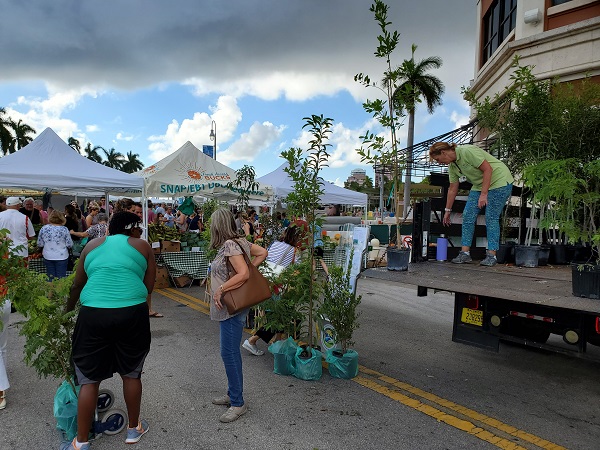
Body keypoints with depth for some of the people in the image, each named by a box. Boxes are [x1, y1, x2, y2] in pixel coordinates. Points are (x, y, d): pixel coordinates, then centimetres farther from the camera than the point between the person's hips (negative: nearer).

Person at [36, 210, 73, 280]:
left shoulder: (43, 228, -2)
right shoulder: (64, 229, -10)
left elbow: (39, 244, 3)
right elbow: (70, 245, -8)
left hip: (47, 257, 3)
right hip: (61, 257, -3)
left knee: (50, 278, 11)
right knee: (61, 279, 3)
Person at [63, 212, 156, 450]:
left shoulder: (92, 245, 16)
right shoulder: (142, 246, 9)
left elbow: (78, 284, 22)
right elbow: (149, 286, 7)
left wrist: (68, 308, 38)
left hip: (93, 314, 1)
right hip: (132, 313, -1)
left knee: (89, 379, 12)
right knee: (131, 373, 16)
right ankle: (134, 428, 32)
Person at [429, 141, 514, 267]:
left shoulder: (467, 151, -23)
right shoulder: (452, 166, 2)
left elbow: (488, 169, -24)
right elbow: (452, 189, 10)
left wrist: (484, 194, -25)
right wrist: (447, 210, 15)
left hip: (499, 181, -8)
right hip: (479, 185, 8)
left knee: (491, 218, -10)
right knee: (468, 215, -3)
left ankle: (491, 255, -3)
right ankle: (465, 253, -1)